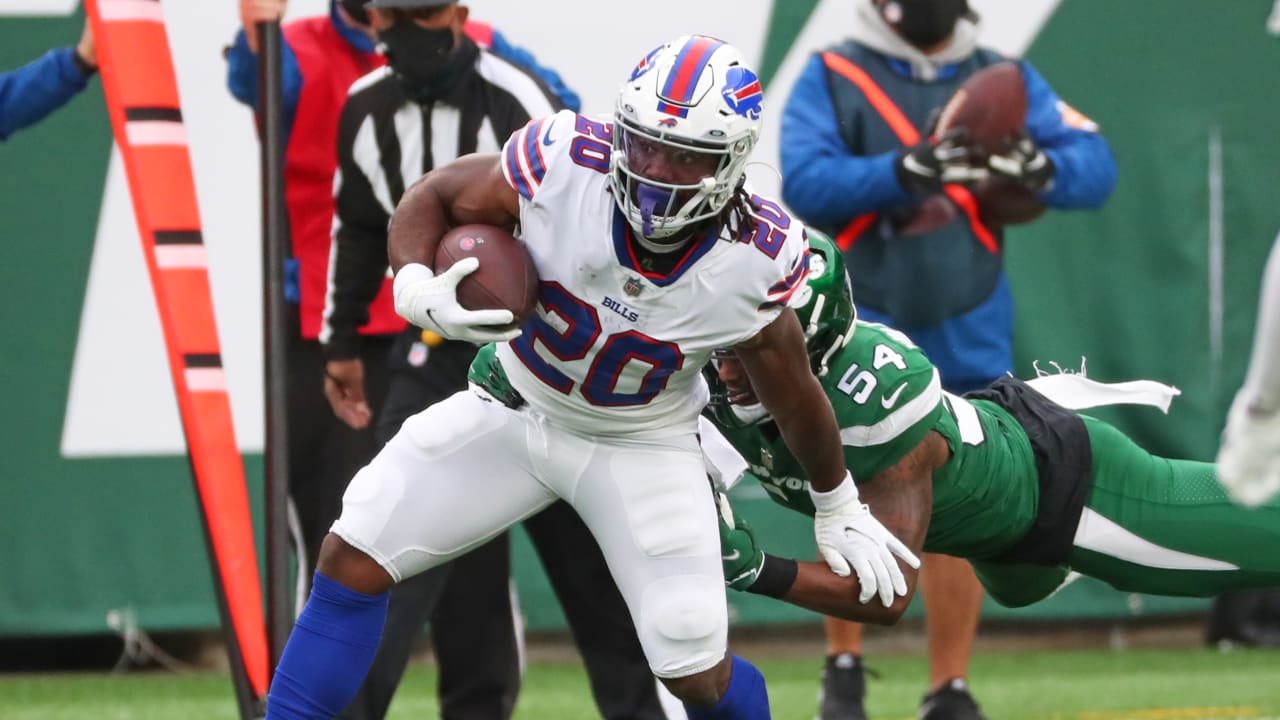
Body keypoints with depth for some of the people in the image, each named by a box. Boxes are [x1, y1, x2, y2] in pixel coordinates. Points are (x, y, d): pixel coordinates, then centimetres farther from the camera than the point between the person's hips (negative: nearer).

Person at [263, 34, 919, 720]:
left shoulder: (755, 258, -26)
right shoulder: (565, 162, -30)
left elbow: (790, 390, -6)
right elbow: (432, 200, -12)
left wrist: (838, 508, 8)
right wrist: (418, 293, -33)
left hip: (641, 445, -1)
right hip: (516, 406, 1)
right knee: (353, 558, -9)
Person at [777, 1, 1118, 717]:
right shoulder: (832, 79, -4)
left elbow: (1096, 167, -6)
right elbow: (805, 184, -19)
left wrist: (1041, 169, -29)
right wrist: (902, 172, -34)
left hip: (970, 339, 2)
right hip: (862, 330, -2)